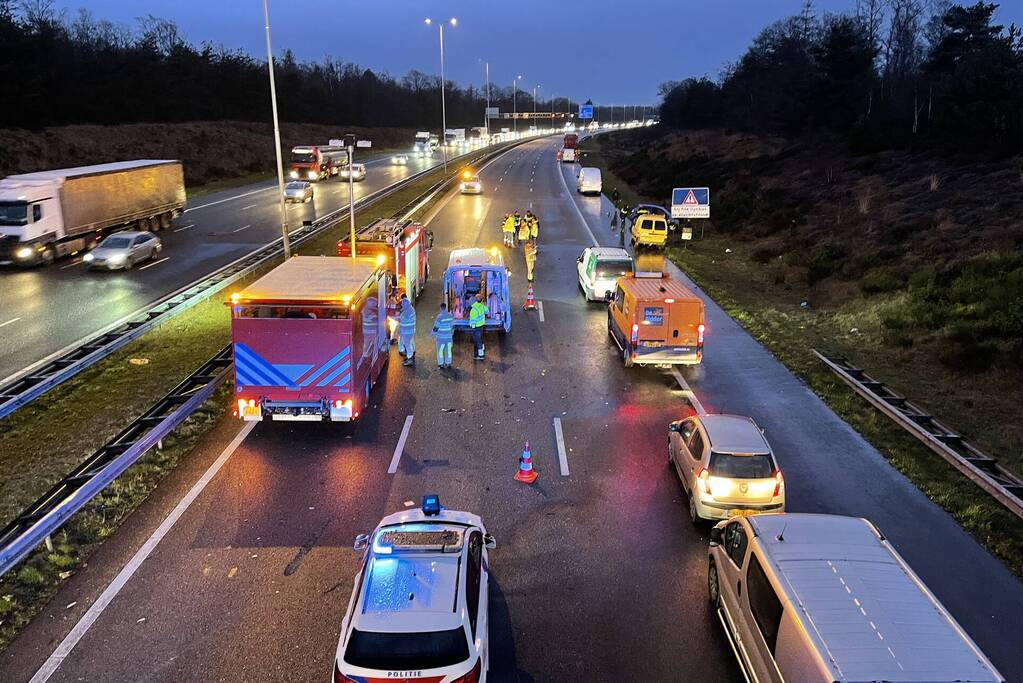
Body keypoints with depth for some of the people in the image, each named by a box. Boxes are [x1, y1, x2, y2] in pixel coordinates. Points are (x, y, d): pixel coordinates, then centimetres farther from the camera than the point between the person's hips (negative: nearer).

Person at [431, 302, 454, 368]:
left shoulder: (440, 316, -17)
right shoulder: (450, 316, 0)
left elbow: (436, 327, -14)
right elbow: (452, 326, 11)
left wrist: (434, 334, 0)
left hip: (441, 337, -5)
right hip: (449, 336, 5)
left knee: (440, 350, 7)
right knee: (448, 350, 12)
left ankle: (441, 363, 11)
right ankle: (448, 363, 18)